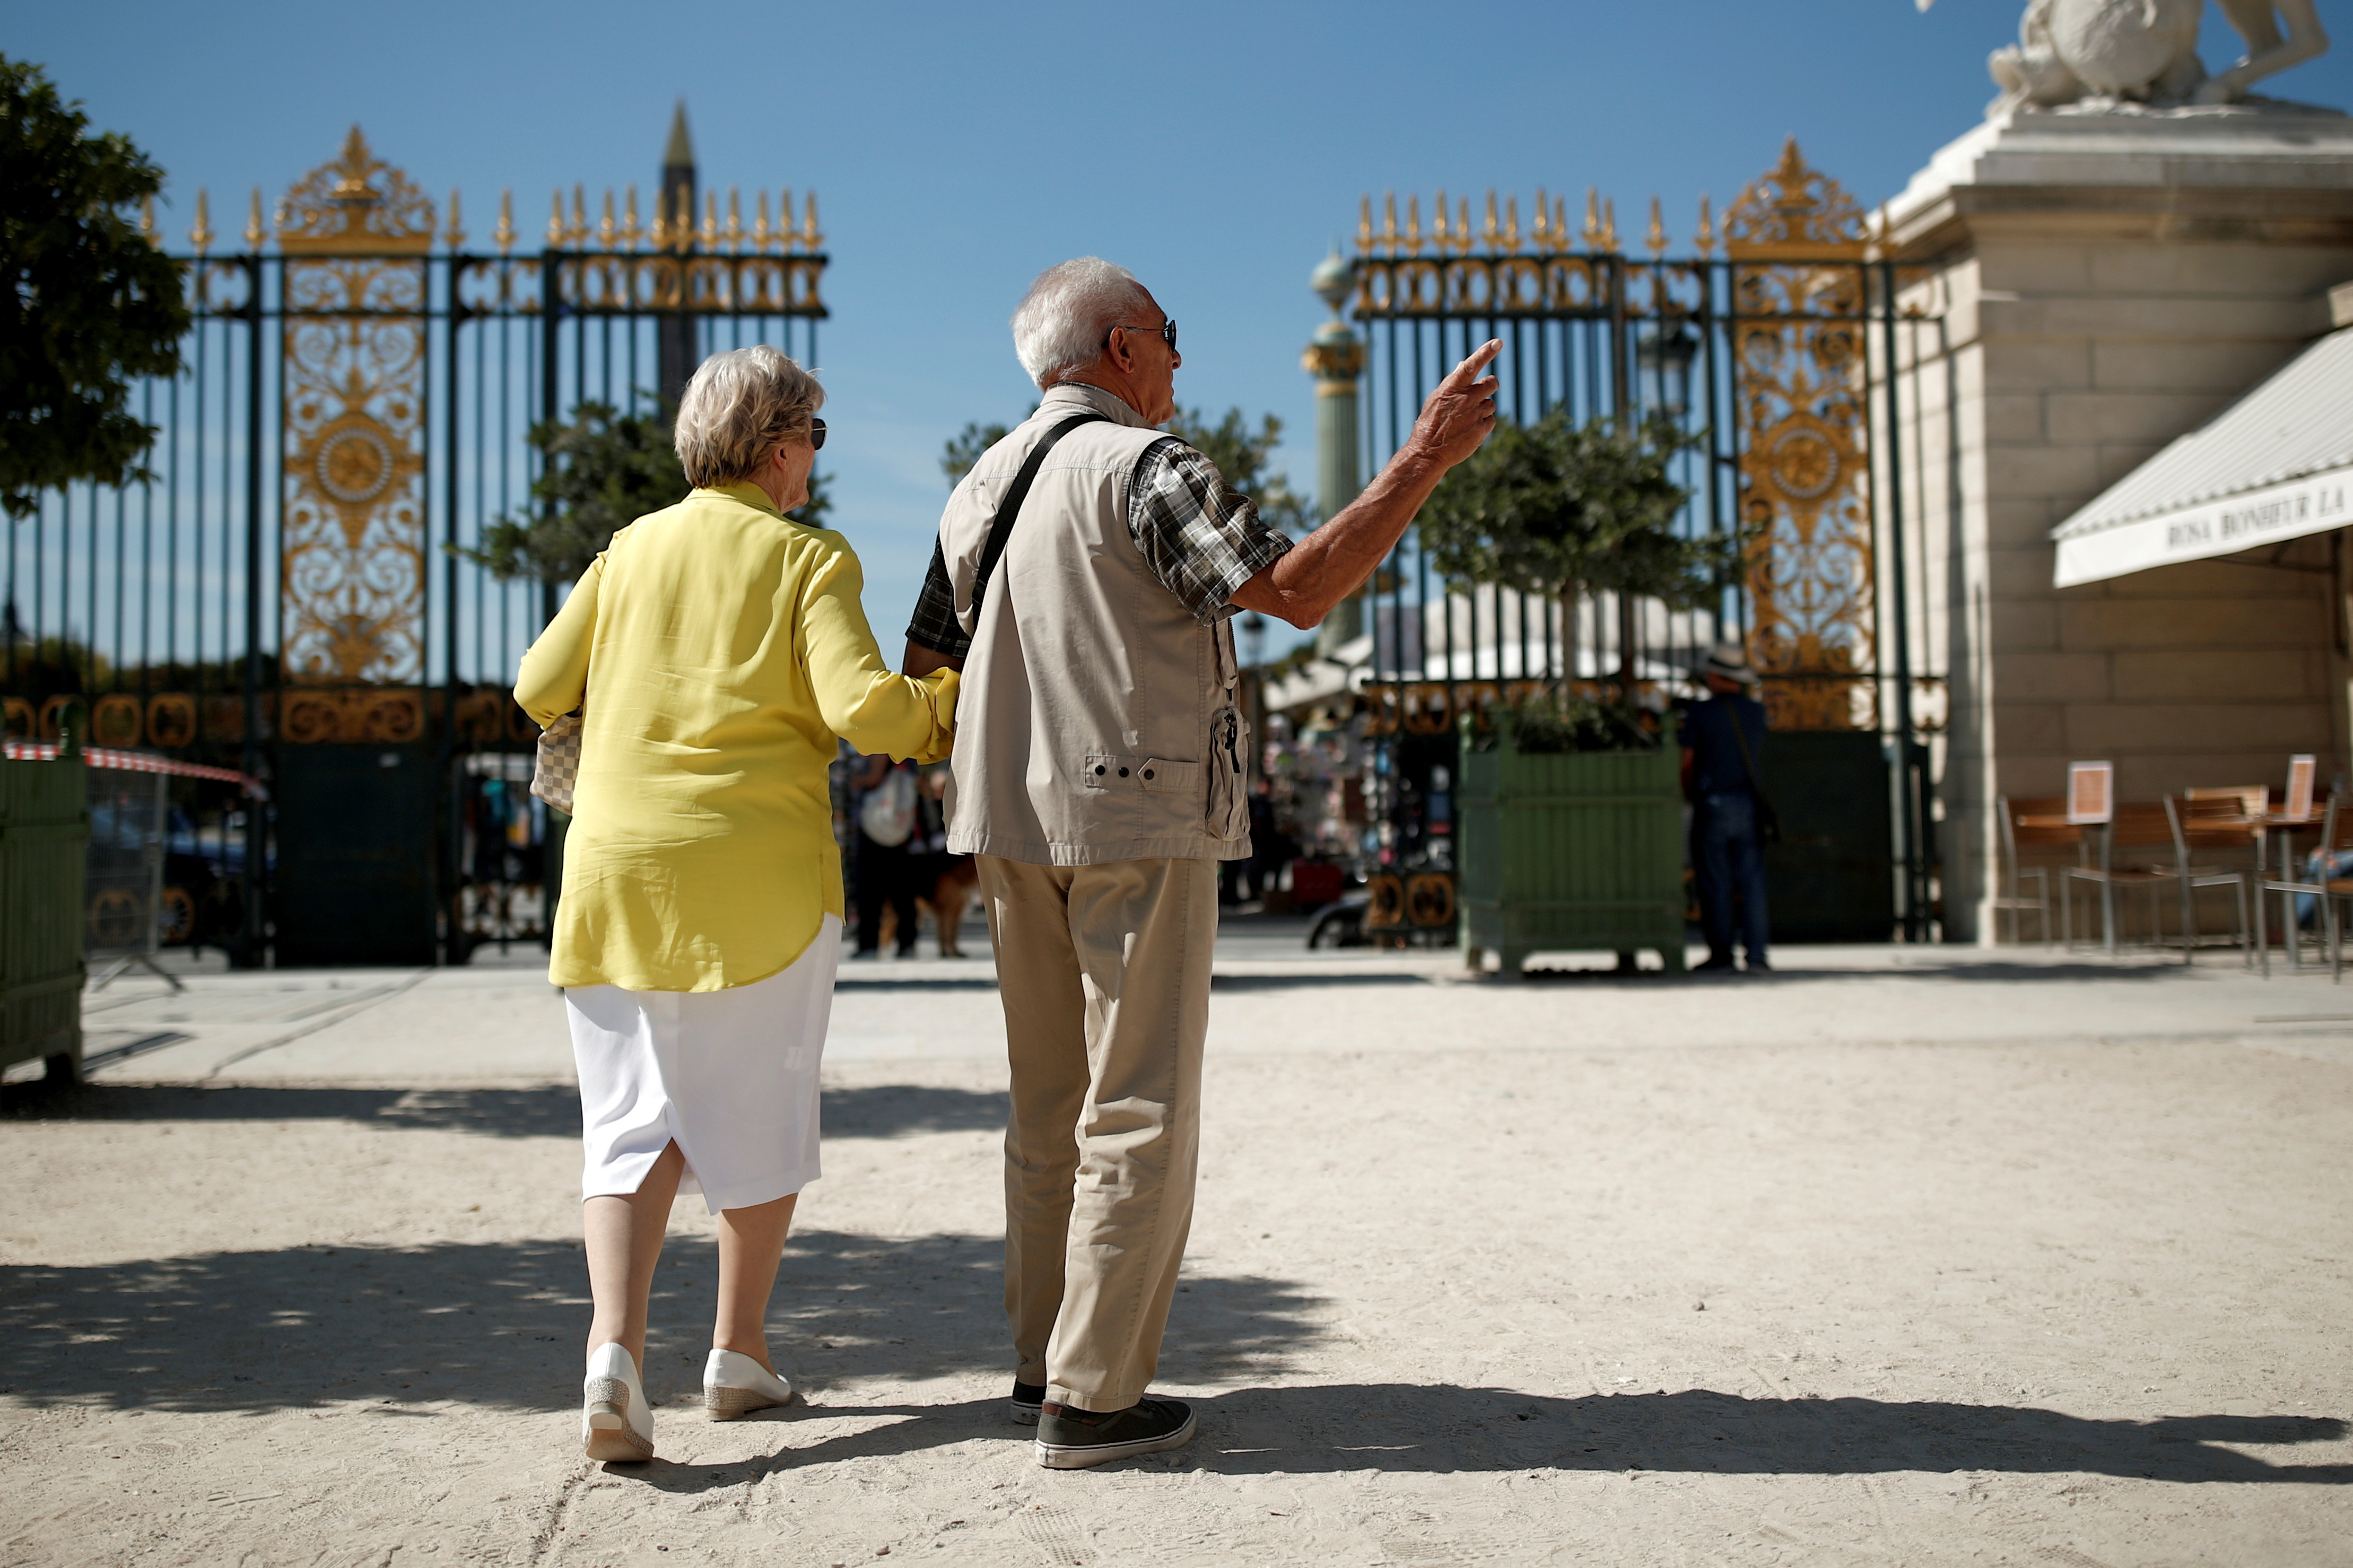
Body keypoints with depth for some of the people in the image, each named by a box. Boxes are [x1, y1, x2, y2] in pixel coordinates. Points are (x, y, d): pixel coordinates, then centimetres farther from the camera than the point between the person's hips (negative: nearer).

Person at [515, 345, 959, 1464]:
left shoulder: (634, 547, 10)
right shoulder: (808, 557, -2)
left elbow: (540, 688, 9)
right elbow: (858, 703, -15)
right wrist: (941, 709, 3)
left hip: (619, 867, 3)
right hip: (760, 875, -3)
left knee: (634, 1119, 6)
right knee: (756, 1115, 12)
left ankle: (615, 1348, -13)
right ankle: (740, 1354, 19)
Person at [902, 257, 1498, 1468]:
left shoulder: (981, 488, 14)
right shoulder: (1142, 466, -9)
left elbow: (922, 671, 19)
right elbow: (1298, 590, -19)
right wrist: (1424, 461, -14)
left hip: (1015, 825, 8)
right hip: (1136, 821, -8)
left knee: (1053, 1103, 15)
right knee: (1140, 1114, -3)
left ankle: (1043, 1361, 22)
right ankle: (1093, 1399, 0)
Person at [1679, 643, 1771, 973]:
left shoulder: (1700, 713, -4)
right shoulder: (1757, 712, 6)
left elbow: (1687, 763, -1)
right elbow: (1763, 759, 15)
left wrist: (1689, 796, 16)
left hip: (1712, 805, -3)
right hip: (1750, 805, 3)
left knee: (1715, 882, 2)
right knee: (1752, 880, 3)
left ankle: (1721, 952, 3)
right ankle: (1756, 954, -2)